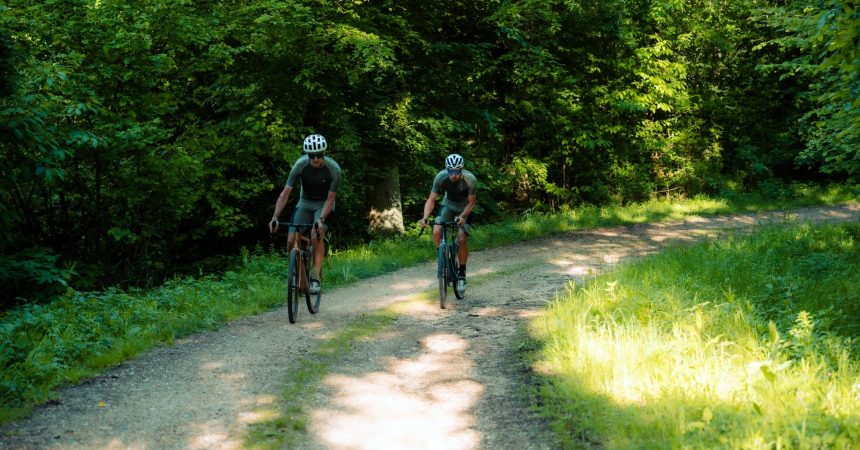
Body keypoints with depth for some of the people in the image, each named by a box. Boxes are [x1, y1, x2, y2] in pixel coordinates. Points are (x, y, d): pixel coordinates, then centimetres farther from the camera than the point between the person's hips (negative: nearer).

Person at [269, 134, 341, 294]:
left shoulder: (333, 169, -26)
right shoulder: (300, 165, -23)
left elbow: (330, 199, -21)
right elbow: (285, 193, -22)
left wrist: (321, 219, -36)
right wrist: (275, 217, -32)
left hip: (324, 204, -2)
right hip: (305, 202, 2)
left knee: (316, 235, -29)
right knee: (291, 241, -12)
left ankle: (315, 277, -21)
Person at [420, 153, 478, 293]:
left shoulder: (470, 179, -32)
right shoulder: (441, 177, -28)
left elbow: (472, 202, -20)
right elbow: (431, 199, -22)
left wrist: (462, 216, -37)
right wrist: (425, 217, -37)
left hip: (465, 208, -2)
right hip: (448, 205, 2)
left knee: (461, 239, -18)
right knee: (436, 232, -21)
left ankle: (462, 274, 0)